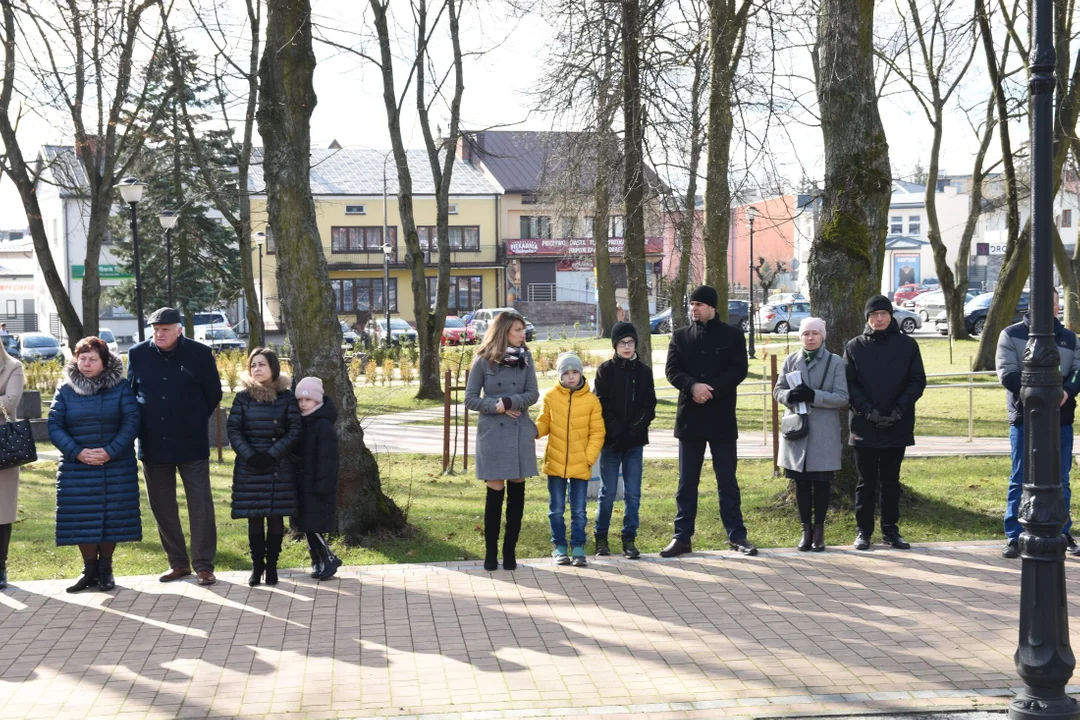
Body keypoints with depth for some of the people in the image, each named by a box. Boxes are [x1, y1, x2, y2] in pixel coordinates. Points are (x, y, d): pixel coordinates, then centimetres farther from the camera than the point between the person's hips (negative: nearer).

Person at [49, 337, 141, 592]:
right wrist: (77, 452, -15)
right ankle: (89, 570, 13)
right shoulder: (65, 390, 4)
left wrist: (111, 452, -18)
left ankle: (105, 569, 14)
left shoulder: (121, 387, -1)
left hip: (116, 468, -1)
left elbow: (131, 423, -6)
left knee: (112, 518, 1)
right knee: (82, 520, 1)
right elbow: (54, 427, -1)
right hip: (77, 469, 1)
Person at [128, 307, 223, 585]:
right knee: (162, 507, 10)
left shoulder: (200, 353, -5)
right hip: (153, 445, 3)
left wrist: (195, 421, 8)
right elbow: (130, 393, 14)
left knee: (201, 506, -2)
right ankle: (178, 563, 21)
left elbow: (213, 394, 5)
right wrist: (143, 422, 9)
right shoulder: (137, 354, 1)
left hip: (192, 444, -3)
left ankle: (204, 565, 4)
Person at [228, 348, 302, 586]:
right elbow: (233, 430, -1)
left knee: (276, 517, 1)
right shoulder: (243, 397, 3)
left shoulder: (286, 396, 1)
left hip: (279, 466, -1)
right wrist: (249, 455, -14)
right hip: (249, 467, 1)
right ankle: (257, 565, 12)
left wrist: (272, 453, -12)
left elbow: (295, 429, -3)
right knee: (254, 518, 3)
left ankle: (272, 565, 11)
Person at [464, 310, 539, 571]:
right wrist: (497, 407, -15)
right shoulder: (483, 361, -3)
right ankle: (490, 551, 9)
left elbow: (533, 394, -1)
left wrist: (509, 402, -16)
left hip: (520, 432, 3)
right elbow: (470, 398, -2)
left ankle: (510, 550, 13)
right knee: (495, 492, -2)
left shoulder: (525, 358, 5)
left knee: (517, 491, 4)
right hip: (492, 432, -2)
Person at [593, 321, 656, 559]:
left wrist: (632, 432, -11)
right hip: (611, 440, -2)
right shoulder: (605, 370, 1)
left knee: (633, 494, 2)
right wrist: (618, 433, -13)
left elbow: (649, 407, 2)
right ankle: (601, 537, 14)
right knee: (608, 492, 1)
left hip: (635, 441, 2)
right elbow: (602, 405, -4)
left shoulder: (644, 371, 6)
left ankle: (629, 539, 10)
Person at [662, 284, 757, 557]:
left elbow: (739, 370, -6)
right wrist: (693, 386, -21)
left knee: (727, 480, 4)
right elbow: (672, 370, -1)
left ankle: (736, 535, 11)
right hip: (690, 417, 2)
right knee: (687, 481, 5)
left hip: (722, 418, -2)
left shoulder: (733, 336, 3)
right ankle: (682, 536, 10)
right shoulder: (680, 336, 9)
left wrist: (711, 388, -18)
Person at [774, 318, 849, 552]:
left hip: (824, 433, -2)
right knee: (801, 482, 6)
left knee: (822, 482, 3)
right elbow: (778, 390, 10)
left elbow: (842, 398, -6)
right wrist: (790, 395, -14)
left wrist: (813, 396, -19)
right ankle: (806, 531, 16)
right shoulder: (791, 361, 7)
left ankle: (819, 531, 14)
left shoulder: (835, 362, -1)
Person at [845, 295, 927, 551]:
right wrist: (868, 410, -14)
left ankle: (890, 530, 18)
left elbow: (918, 381, 2)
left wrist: (899, 409, -11)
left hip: (897, 426, 1)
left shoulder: (907, 345, 4)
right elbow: (848, 384, -1)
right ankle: (863, 531, 13)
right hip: (864, 426, -1)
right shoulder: (855, 346, 3)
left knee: (891, 480, 9)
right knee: (866, 481, 5)